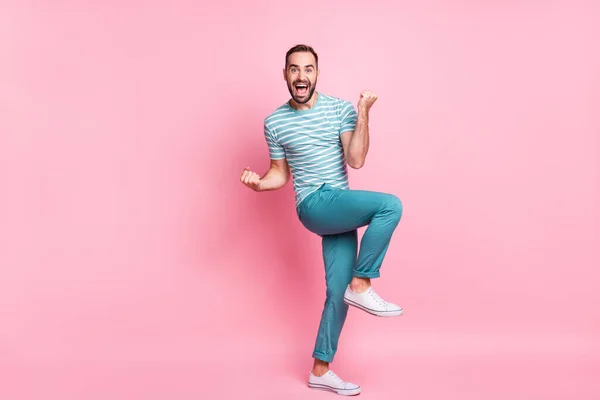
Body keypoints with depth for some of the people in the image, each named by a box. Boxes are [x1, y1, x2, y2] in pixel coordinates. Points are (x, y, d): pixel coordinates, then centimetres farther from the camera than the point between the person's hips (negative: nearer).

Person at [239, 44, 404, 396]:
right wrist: (259, 183, -9)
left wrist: (363, 114, -14)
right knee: (390, 205, -26)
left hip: (342, 210, 3)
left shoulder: (341, 109, 3)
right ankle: (361, 285, -11)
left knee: (338, 291, 3)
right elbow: (281, 173, 11)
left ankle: (320, 370, 20)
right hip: (314, 205, -3)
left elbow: (356, 160, -6)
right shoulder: (275, 122, 4)